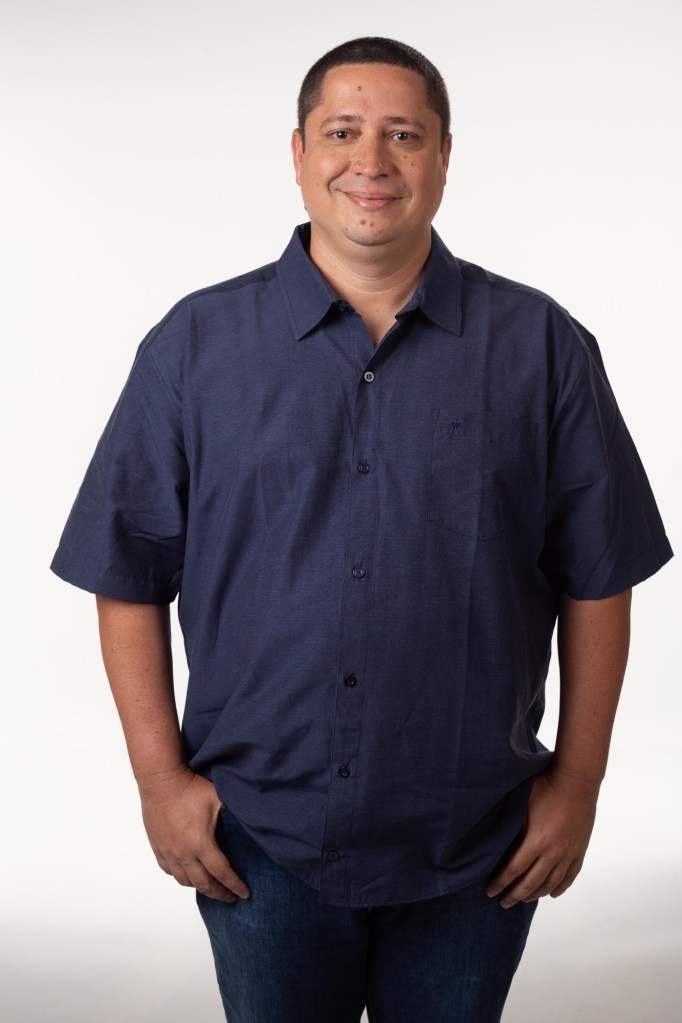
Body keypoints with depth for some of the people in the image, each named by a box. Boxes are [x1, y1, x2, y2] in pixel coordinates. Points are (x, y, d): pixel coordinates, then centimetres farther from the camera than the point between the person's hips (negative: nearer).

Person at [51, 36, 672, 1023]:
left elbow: (596, 579, 1)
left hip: (475, 851, 1)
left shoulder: (541, 346, -1)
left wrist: (578, 777, -1)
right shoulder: (197, 344, -1)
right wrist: (161, 776, -4)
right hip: (258, 844, 0)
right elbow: (131, 577, 0)